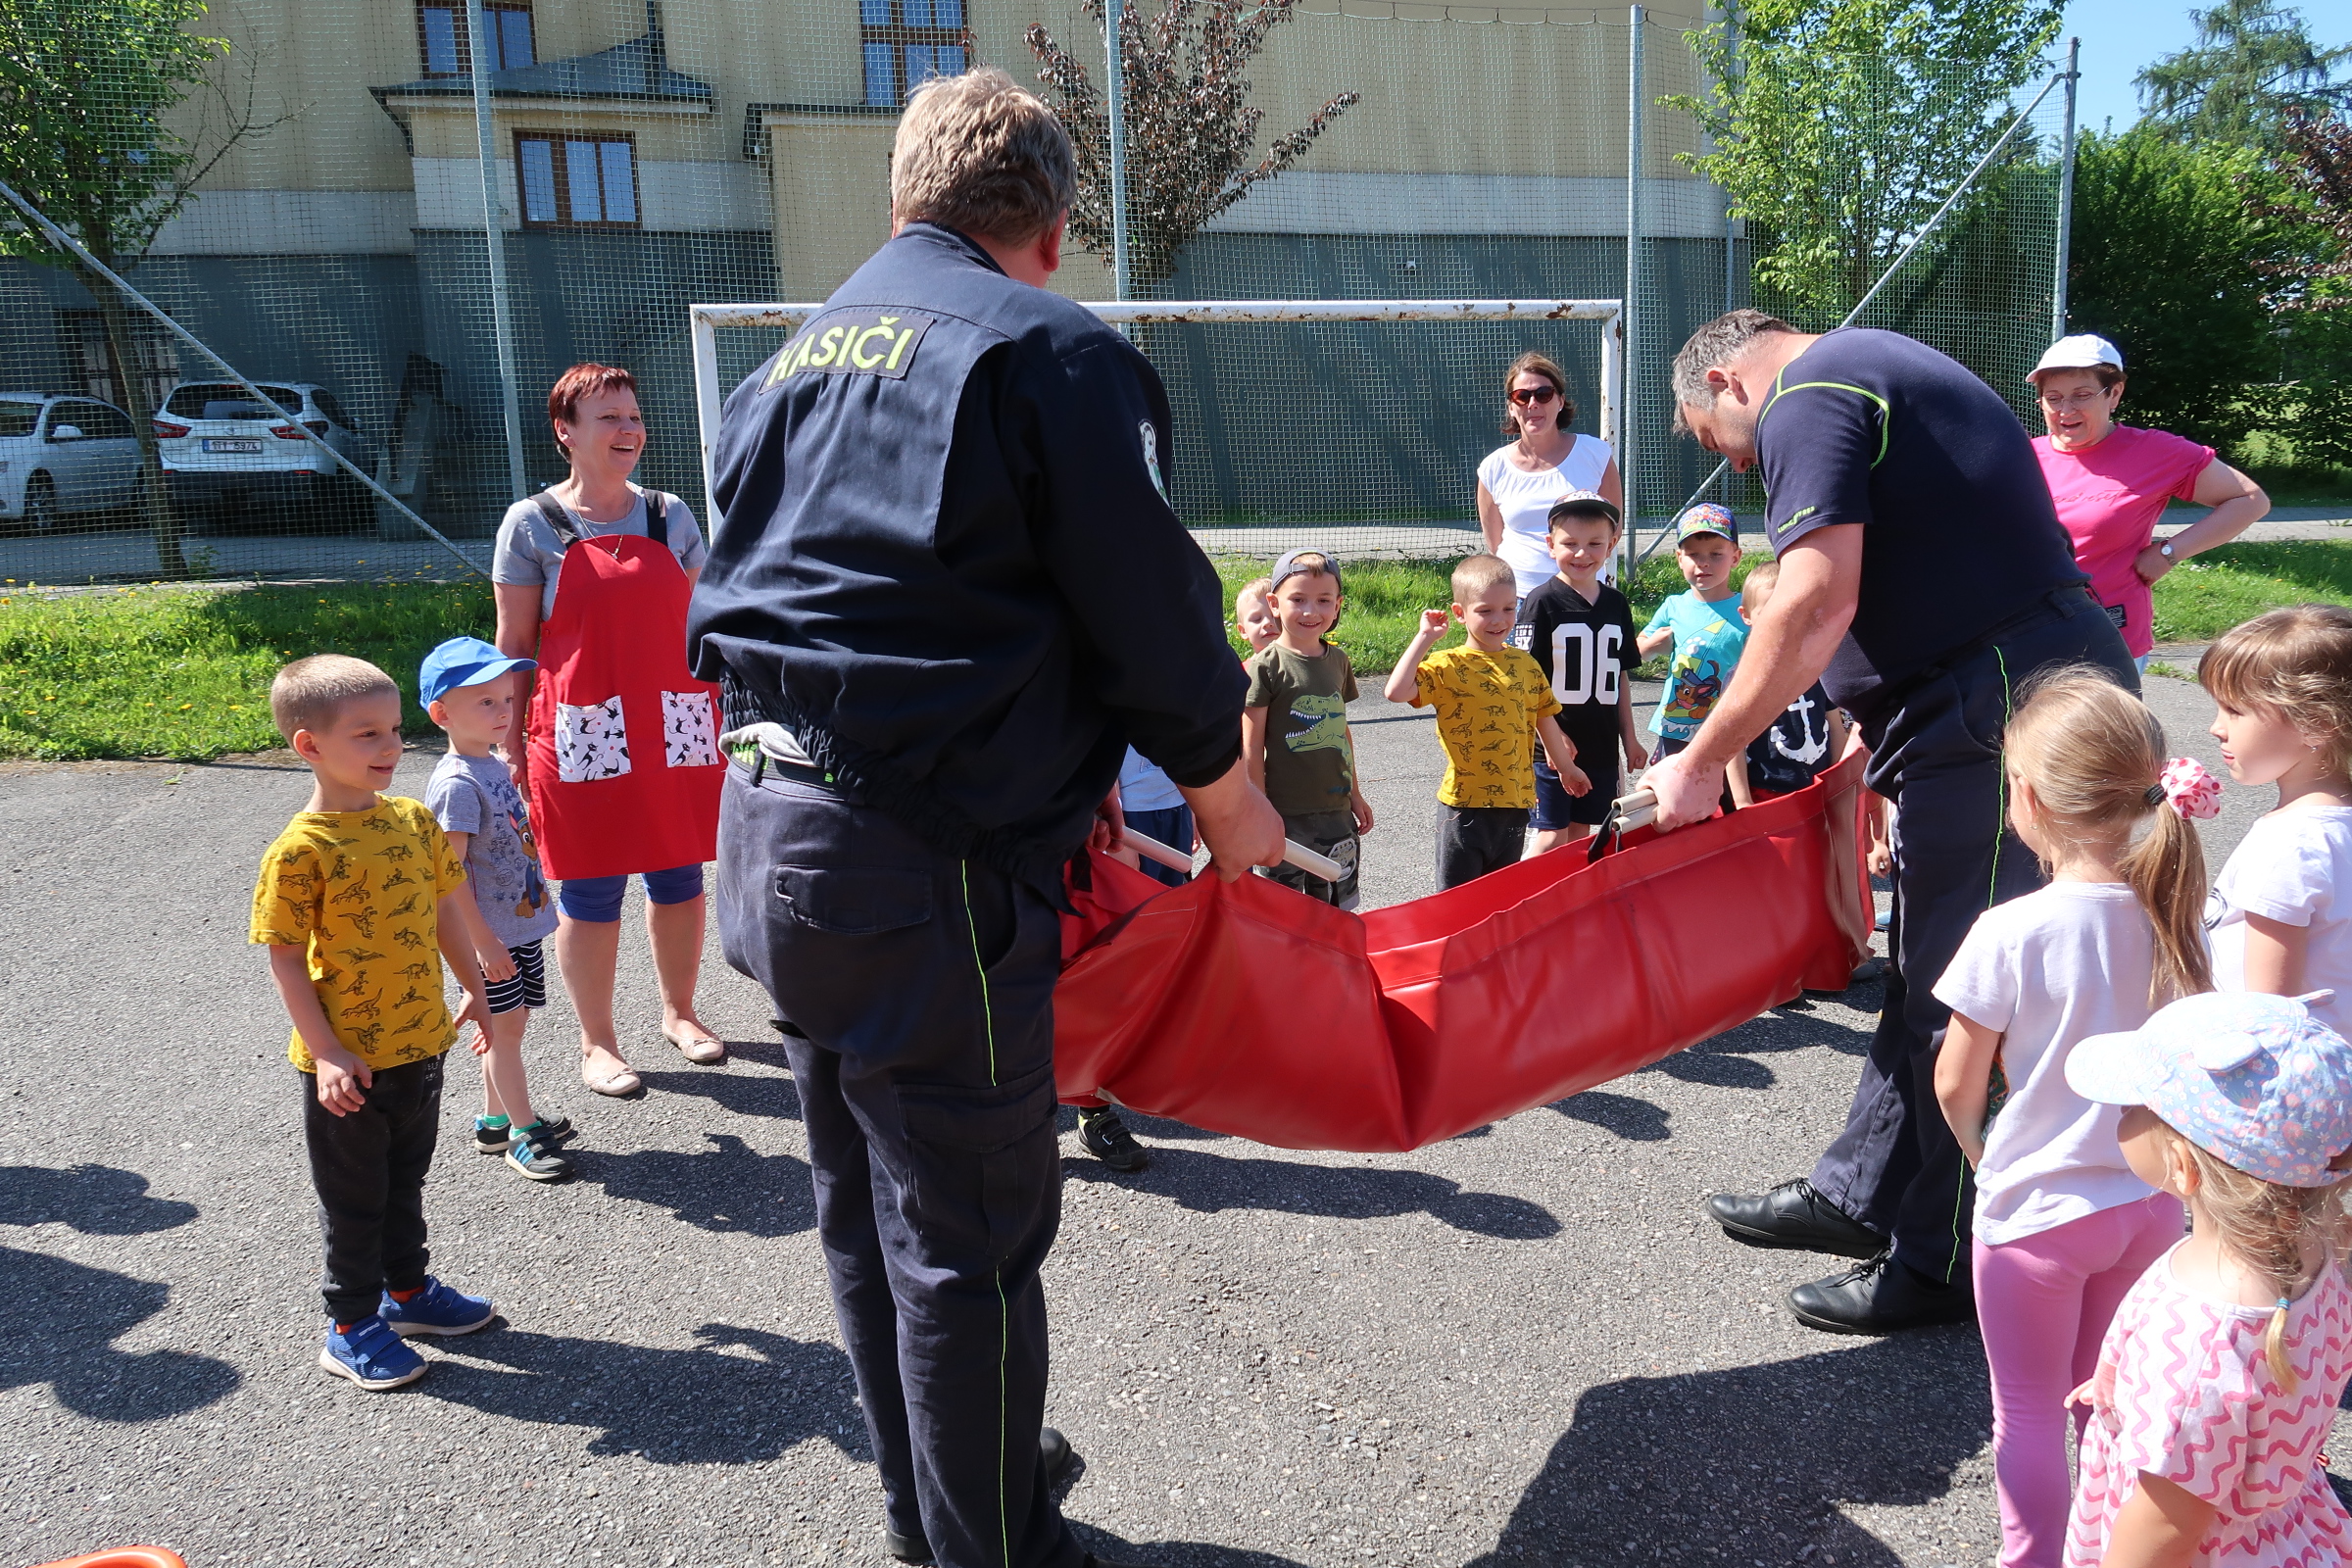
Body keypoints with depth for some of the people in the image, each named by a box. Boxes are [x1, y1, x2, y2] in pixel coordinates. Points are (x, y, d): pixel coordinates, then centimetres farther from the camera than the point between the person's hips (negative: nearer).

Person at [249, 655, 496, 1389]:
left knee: (405, 1178, 23)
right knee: (354, 1196, 10)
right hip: (348, 1062, -6)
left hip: (420, 1045, 6)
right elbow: (286, 959, -16)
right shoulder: (301, 849, -18)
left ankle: (408, 1289, 40)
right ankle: (351, 1326, 26)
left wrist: (475, 991, 14)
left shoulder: (415, 820, -1)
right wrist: (327, 1054, -19)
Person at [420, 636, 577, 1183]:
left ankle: (495, 1120, 28)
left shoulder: (494, 768, 9)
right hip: (489, 934, -9)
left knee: (507, 1025, 16)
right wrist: (483, 942, -21)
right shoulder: (456, 784, -20)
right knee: (503, 1026, 1)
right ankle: (523, 1131, 11)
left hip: (521, 925, 9)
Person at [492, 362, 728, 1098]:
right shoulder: (532, 524, -1)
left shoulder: (670, 515, 8)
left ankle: (679, 1010, 32)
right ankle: (597, 1042, 21)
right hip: (583, 739, -3)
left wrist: (725, 712, 8)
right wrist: (510, 747, -4)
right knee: (591, 891, 4)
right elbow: (514, 645, 0)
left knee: (679, 877, 11)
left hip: (677, 728, 3)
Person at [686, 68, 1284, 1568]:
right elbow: (1149, 603, -10)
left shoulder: (799, 353, 16)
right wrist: (1227, 793, 4)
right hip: (927, 855, -9)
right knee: (969, 1236, 5)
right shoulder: (1050, 349, -8)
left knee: (868, 1205, 21)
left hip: (769, 822, 9)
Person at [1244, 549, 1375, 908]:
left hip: (1335, 811, 6)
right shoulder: (1265, 666, -11)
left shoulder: (1337, 661, 7)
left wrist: (1354, 793, 21)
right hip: (1285, 814, -6)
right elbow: (1251, 749, -10)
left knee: (1335, 909, 15)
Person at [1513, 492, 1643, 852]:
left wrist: (1630, 737, 16)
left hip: (1600, 744, 5)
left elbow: (1619, 676, 15)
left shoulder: (1616, 604, 9)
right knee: (1552, 837, -3)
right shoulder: (1542, 602, -8)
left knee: (1580, 835, 12)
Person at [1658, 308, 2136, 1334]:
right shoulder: (1873, 368, 22)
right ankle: (1862, 1197, 32)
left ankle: (1947, 1263, 14)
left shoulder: (1806, 398, -9)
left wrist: (1700, 766, -15)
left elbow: (1815, 606, -22)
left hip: (2008, 711, -11)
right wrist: (1873, 741, 21)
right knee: (1927, 970, 18)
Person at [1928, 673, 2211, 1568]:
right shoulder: (2174, 921, -8)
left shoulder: (2009, 934, -24)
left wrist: (1983, 1155, 6)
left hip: (2035, 1212, -5)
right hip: (2150, 1200, 6)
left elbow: (1956, 1088, -14)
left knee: (2031, 1417, 13)